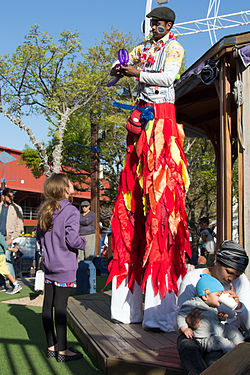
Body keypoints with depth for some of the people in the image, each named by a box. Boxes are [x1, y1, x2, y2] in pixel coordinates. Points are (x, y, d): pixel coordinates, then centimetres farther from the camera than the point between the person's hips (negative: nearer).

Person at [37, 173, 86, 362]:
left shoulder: (45, 211, 7)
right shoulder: (71, 211, -15)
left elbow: (39, 235, 14)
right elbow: (72, 239, -22)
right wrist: (83, 242, -3)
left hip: (49, 265, 7)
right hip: (65, 268, -7)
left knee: (48, 305, 11)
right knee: (60, 306, -2)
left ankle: (52, 346, 24)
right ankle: (62, 351, 7)